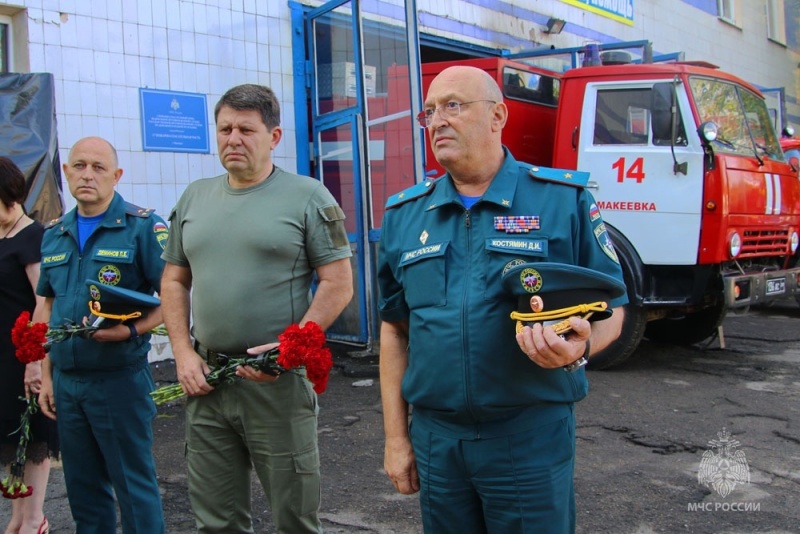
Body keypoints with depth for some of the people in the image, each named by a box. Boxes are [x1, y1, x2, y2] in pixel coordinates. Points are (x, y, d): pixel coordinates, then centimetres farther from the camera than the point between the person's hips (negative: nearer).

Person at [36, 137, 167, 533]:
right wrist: (46, 375, 13)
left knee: (134, 486, 4)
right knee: (82, 488, 17)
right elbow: (49, 307, 17)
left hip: (119, 378, -6)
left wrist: (131, 330, -25)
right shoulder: (54, 234, 11)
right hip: (65, 381, 6)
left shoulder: (143, 226, -8)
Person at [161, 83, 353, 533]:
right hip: (205, 379, 5)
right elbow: (175, 281, 16)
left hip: (278, 382, -4)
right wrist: (184, 354, 3)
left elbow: (338, 283, -7)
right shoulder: (194, 198, 12)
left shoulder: (308, 196, -4)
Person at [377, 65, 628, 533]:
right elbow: (395, 329, 9)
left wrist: (579, 346, -22)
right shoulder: (404, 215, 6)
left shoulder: (564, 200, -4)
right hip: (434, 437, 3)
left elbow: (610, 307, 0)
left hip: (531, 436, -3)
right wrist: (395, 436, 7)